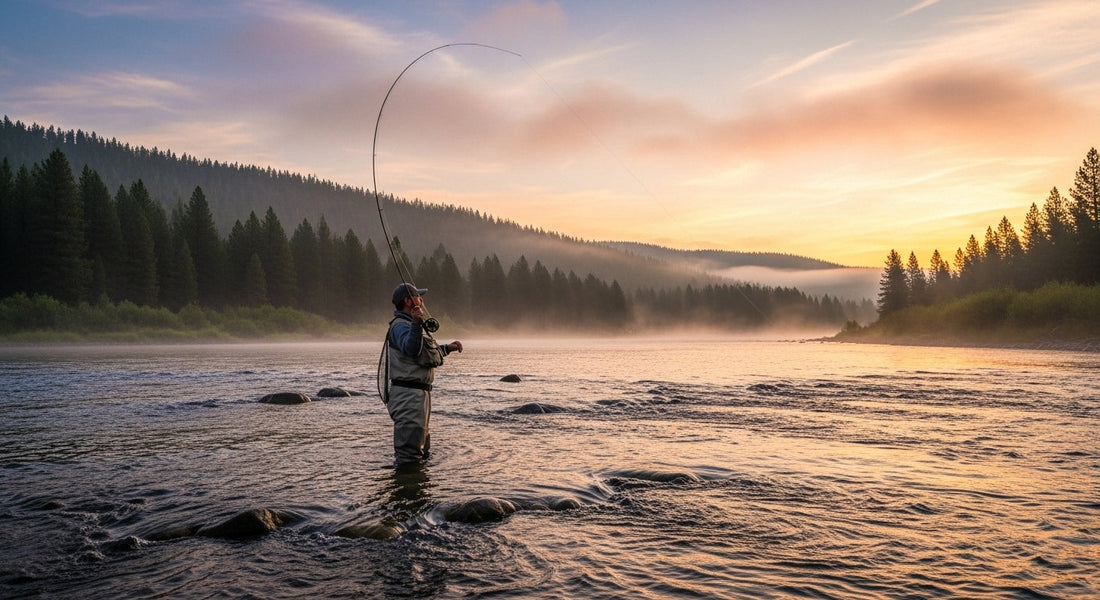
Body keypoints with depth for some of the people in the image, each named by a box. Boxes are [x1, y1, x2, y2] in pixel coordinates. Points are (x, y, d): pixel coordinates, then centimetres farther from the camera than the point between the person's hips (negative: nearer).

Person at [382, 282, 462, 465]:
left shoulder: (412, 324, 22)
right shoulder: (400, 326, -14)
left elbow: (426, 353, 33)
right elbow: (410, 348, -35)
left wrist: (447, 348, 27)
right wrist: (416, 324, -48)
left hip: (420, 392, 11)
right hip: (408, 393, -11)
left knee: (421, 446, 24)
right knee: (408, 456, -11)